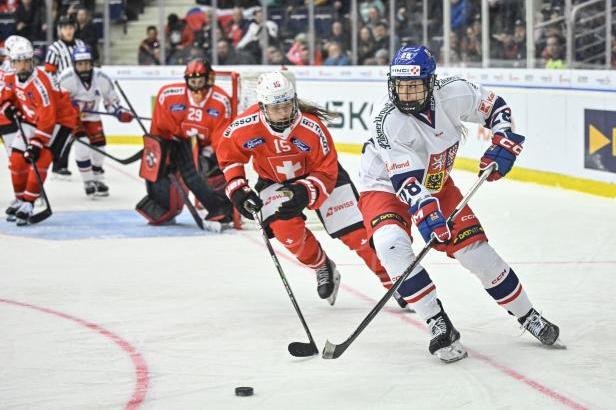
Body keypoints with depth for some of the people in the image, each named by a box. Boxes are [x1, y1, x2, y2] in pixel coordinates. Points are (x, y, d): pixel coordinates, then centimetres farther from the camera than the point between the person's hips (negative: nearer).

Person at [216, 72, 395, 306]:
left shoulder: (312, 128, -31)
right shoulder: (245, 127, -25)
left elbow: (326, 173, -24)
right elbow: (228, 154, -4)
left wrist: (305, 194, -41)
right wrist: (237, 188, -13)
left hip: (317, 174, -2)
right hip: (274, 181, 2)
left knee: (356, 233, -9)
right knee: (287, 231, -24)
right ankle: (322, 267, 7)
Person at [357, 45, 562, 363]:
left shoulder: (452, 94, -20)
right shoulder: (387, 119, -31)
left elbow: (495, 107, -1)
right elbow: (406, 179, -37)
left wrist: (503, 142, -16)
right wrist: (425, 211, -52)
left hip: (436, 183, 4)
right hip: (385, 186, -4)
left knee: (475, 249, -1)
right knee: (391, 244, -31)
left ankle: (527, 316, 22)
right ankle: (440, 328, -25)